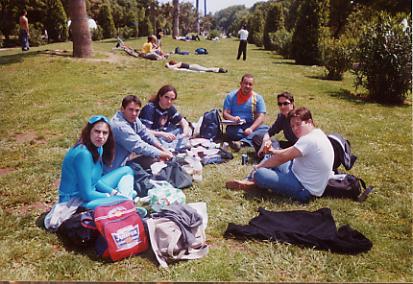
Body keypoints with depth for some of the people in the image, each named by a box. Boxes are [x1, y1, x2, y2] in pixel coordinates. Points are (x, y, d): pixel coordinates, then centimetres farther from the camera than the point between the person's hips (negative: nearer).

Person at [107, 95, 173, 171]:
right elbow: (139, 147, -27)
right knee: (155, 159, -14)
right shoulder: (120, 126, -29)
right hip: (118, 167, -9)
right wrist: (162, 154, -18)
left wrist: (164, 150, -3)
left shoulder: (132, 119, -2)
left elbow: (146, 135, 6)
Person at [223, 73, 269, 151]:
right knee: (230, 132, -35)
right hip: (235, 127, -1)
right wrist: (233, 118, -26)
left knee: (266, 129, -29)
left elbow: (261, 117, -6)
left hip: (252, 126, 2)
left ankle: (242, 142, -40)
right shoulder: (231, 96, 4)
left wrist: (251, 129, -24)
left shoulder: (258, 98, 4)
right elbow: (225, 114, -2)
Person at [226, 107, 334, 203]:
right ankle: (251, 182, 8)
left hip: (304, 190, -11)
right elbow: (289, 152, 16)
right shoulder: (317, 133, 7)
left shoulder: (309, 140, -24)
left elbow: (282, 158, -20)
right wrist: (273, 151, 5)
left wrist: (259, 166, -9)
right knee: (270, 158, 16)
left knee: (259, 174, -23)